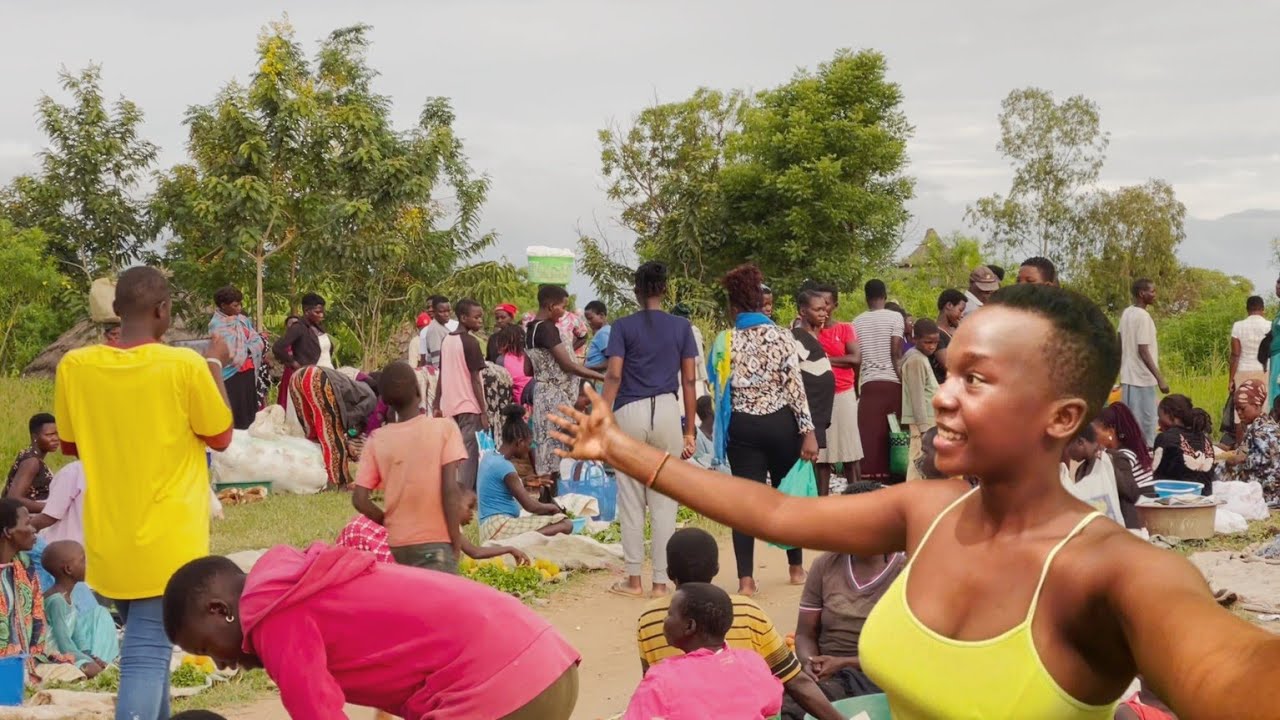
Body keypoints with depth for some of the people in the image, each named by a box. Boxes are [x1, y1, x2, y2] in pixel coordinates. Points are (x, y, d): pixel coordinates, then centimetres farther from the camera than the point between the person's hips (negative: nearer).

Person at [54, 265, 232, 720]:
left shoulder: (74, 366, -2)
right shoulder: (184, 365, -13)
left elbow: (70, 445, 12)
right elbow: (220, 438, 0)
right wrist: (215, 367, 9)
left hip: (108, 543, 5)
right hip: (167, 542, -5)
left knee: (146, 647, 22)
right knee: (147, 657, -5)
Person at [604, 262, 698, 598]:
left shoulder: (623, 327, 0)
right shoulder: (681, 327, 5)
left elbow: (614, 376, -8)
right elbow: (689, 381, 4)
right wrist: (690, 430, 9)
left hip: (630, 412, -1)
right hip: (667, 411, 1)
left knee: (631, 501, 8)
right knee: (664, 502, 6)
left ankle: (633, 579, 12)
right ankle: (660, 581, 8)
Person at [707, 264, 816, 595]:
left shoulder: (725, 341, -3)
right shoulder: (782, 337, -6)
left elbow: (719, 386, 2)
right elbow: (795, 385, -11)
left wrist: (723, 431, 17)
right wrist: (808, 431, -10)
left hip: (742, 427, 0)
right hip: (781, 423, 0)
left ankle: (746, 578, -6)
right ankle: (796, 567, 27)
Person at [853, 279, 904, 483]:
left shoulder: (857, 322, 10)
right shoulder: (894, 317, 0)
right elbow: (896, 354, -7)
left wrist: (856, 387, 12)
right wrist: (904, 382, -3)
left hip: (868, 383, 2)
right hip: (891, 382, -2)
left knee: (870, 438, 0)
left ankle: (871, 479, -5)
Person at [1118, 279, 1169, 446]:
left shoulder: (1126, 313, 9)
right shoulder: (1143, 316, -17)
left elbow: (1120, 346, 15)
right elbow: (1143, 351, -20)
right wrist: (1160, 379, -20)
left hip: (1128, 376, 9)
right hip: (1142, 378, -9)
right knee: (1146, 423, -3)